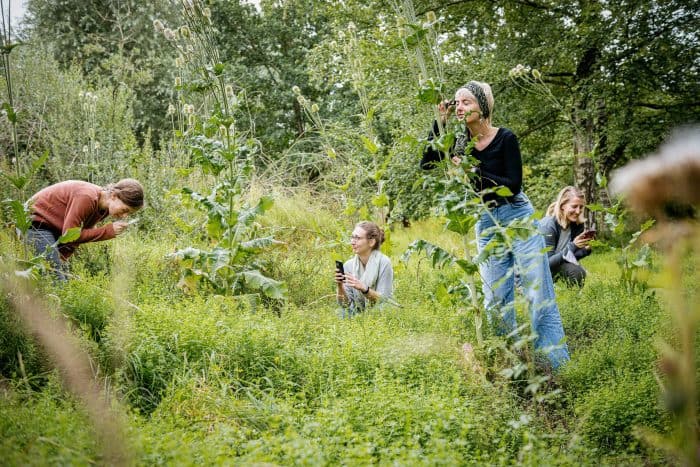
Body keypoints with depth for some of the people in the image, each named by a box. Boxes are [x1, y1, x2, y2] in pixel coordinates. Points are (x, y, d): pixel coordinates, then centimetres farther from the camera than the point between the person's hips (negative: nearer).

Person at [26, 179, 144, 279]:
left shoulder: (105, 207, -3)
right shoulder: (87, 198, -30)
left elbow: (81, 232, 3)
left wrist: (61, 258, -8)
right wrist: (109, 230, -27)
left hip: (55, 228, 8)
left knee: (63, 277, 5)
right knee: (56, 279, -16)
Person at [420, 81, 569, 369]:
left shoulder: (505, 138, -10)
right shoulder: (461, 143, 4)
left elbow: (513, 185, -16)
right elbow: (426, 164, -6)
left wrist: (474, 171, -21)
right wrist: (439, 123, -10)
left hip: (518, 219, -5)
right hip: (486, 224, 5)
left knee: (538, 294, -4)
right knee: (496, 300, 6)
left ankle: (555, 364, -1)